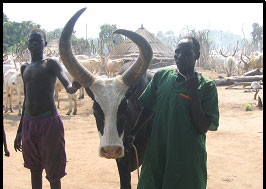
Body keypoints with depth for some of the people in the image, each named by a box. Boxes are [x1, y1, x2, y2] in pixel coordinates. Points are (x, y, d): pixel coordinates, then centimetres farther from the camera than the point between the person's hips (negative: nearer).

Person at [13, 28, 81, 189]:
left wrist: (74, 86, -43)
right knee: (35, 169, 16)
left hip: (49, 121, -6)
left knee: (53, 172, 2)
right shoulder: (25, 68, 13)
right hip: (28, 122, 6)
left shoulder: (51, 64, -4)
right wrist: (20, 130, 21)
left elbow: (68, 88, -17)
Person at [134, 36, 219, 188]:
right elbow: (146, 109, 10)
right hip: (157, 154, 3)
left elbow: (203, 128, -12)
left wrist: (193, 92, -17)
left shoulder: (206, 86, -7)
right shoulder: (161, 76, 2)